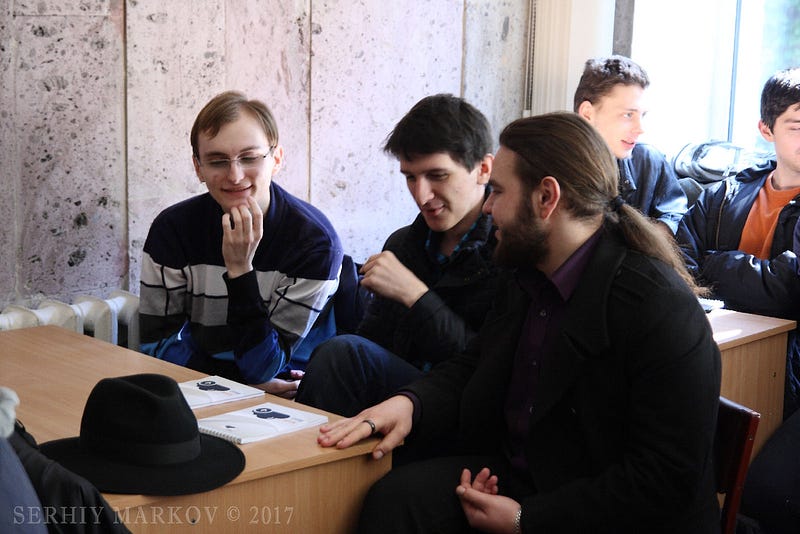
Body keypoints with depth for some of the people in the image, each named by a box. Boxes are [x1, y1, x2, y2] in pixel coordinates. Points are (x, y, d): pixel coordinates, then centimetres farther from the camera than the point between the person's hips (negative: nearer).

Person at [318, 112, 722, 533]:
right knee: (396, 495, -21)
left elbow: (667, 479, -20)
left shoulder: (664, 310, -20)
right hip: (512, 474, 7)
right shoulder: (523, 280, 6)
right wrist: (409, 402, -8)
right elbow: (472, 368, 16)